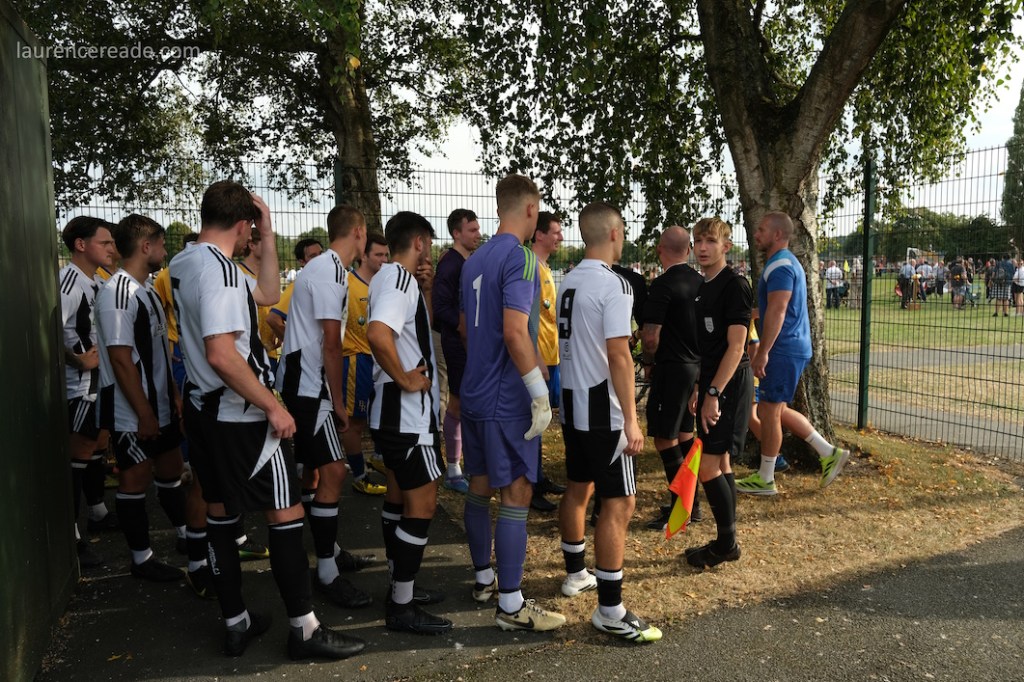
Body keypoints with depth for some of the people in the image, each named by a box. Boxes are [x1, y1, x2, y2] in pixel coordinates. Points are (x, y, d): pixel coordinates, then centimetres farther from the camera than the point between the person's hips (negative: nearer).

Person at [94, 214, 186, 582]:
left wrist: (173, 395, 16)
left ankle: (186, 534, 34)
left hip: (160, 404, 9)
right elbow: (120, 359, -23)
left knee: (171, 468, 19)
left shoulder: (146, 289, 10)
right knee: (136, 479, 4)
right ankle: (142, 558, 17)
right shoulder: (118, 292, -19)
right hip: (133, 412, -9)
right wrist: (144, 414, -21)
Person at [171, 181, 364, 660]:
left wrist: (268, 236, 11)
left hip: (203, 408, 10)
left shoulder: (183, 262, 9)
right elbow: (221, 354, -28)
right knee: (286, 513, -1)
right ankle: (304, 629, 8)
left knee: (219, 512, 14)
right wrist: (273, 406, -21)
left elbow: (267, 295, 16)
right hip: (239, 417, -10)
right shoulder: (217, 267, -20)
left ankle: (235, 624, 26)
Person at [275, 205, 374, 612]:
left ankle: (326, 549, 31)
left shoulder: (322, 267, 15)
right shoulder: (331, 272, -16)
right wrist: (338, 402, -12)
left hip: (301, 381, 11)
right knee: (333, 471, -11)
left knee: (313, 469, 18)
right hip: (309, 385, -11)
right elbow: (330, 342, -18)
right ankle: (326, 574, -5)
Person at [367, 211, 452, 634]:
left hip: (392, 410, 11)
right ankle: (401, 607, 4)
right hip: (408, 411, -11)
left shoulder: (389, 277, 14)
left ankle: (400, 587, 30)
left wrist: (426, 291, 10)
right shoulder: (400, 279, -17)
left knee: (399, 496, 17)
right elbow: (378, 333, -36)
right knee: (422, 504, -5)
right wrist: (404, 378, -24)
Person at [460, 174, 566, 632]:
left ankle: (484, 578, 30)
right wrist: (540, 393, -19)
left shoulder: (475, 260, 12)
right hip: (506, 399, -9)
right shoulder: (520, 257, -14)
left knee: (480, 487, 16)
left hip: (474, 392, 9)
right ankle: (511, 605, 4)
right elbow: (515, 332, -23)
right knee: (515, 493, -2)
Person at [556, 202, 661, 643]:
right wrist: (631, 421, -19)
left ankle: (576, 573, 36)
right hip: (602, 412, -9)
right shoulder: (613, 285, -17)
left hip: (571, 404, 9)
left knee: (578, 488, 20)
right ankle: (610, 610, 0)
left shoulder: (568, 283, 9)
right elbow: (618, 355, -22)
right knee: (619, 503, -4)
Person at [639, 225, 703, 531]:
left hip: (672, 368, -8)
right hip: (698, 365, 8)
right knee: (684, 432, 17)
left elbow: (651, 336, -19)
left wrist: (648, 360, -1)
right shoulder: (701, 282, 7)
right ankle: (692, 502, 25)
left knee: (664, 437, 0)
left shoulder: (663, 285, -16)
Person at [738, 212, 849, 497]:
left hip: (784, 351, -10)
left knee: (769, 412, -1)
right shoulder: (786, 262, 17)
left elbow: (776, 312, -24)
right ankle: (829, 453, 19)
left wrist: (762, 353, -24)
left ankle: (765, 479, 10)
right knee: (774, 410, 16)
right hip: (792, 348, 10)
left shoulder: (780, 266, -16)